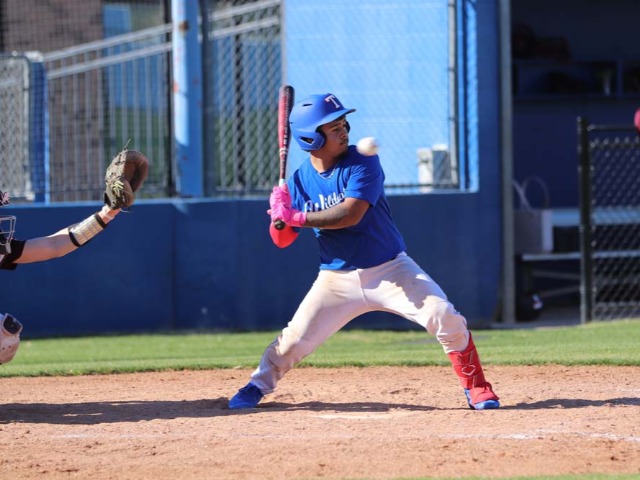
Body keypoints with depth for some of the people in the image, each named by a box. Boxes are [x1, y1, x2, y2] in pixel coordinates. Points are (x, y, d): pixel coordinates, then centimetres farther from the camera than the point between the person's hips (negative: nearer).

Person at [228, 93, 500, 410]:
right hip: (337, 277, 2)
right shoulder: (299, 181, -3)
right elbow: (282, 241, 0)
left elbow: (351, 215, -28)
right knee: (295, 338, -5)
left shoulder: (362, 163, -14)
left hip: (390, 270, -2)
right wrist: (279, 218, -23)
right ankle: (257, 386, 20)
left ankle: (475, 386, 1)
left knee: (445, 318, -17)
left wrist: (297, 217, -30)